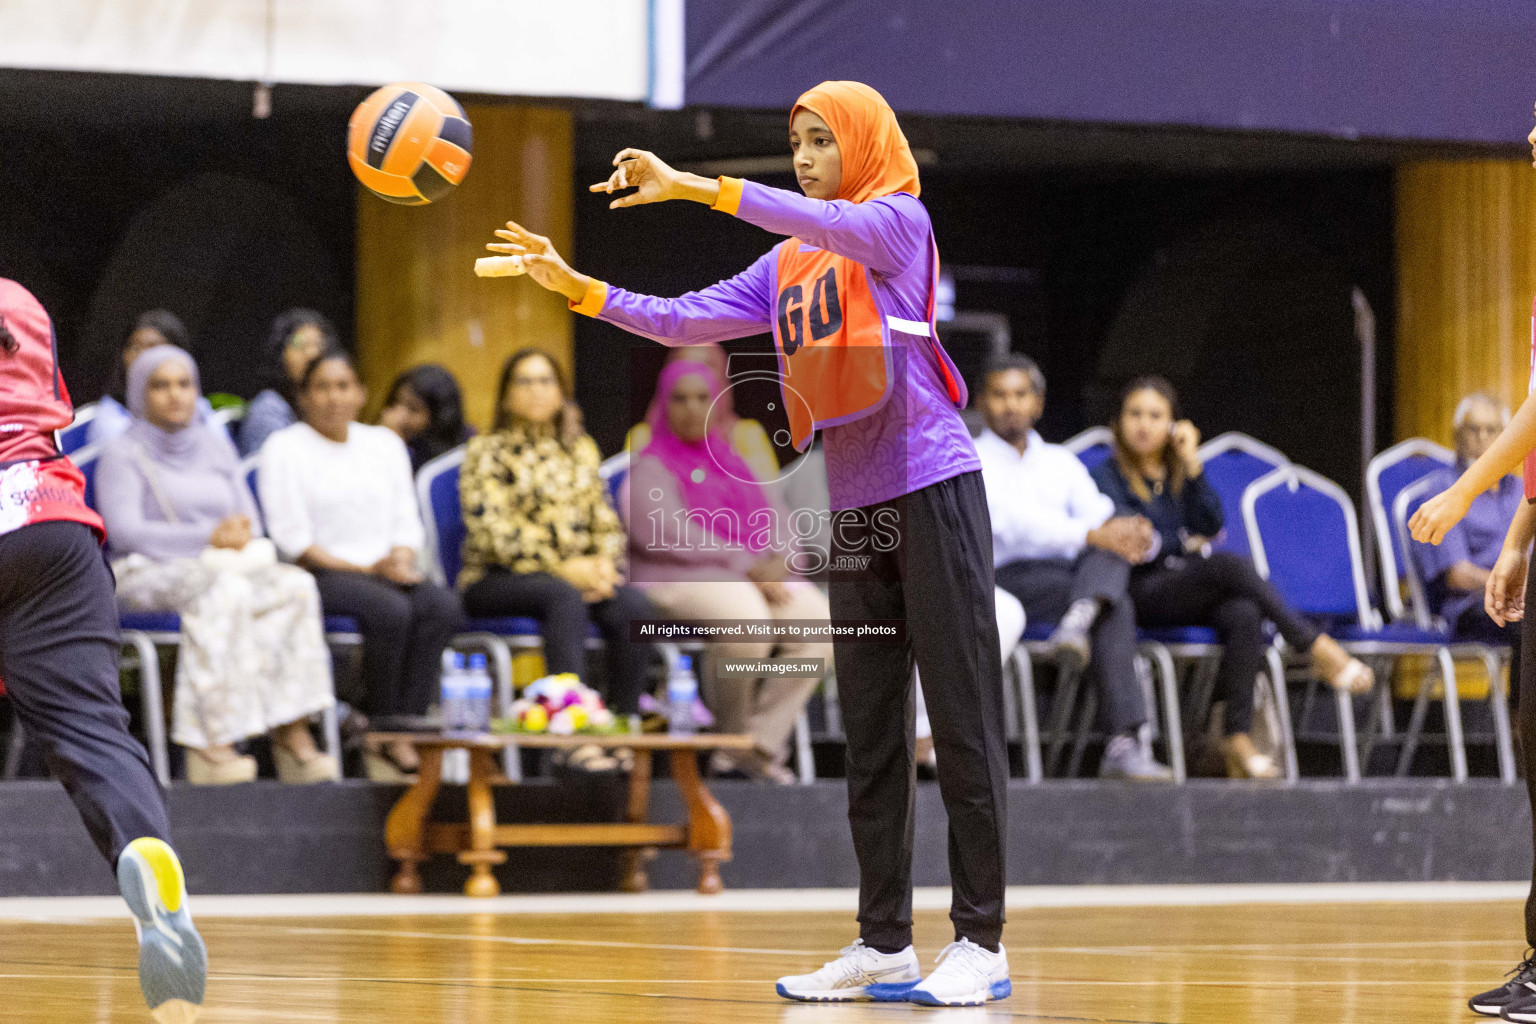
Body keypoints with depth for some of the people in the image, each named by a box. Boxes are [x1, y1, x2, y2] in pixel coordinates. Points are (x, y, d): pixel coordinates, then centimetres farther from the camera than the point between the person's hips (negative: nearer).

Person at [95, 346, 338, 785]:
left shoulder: (215, 445, 21)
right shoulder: (123, 454, 2)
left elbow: (249, 519, 17)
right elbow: (124, 531, -12)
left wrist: (240, 535, -10)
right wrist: (209, 538, -21)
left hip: (230, 568, 6)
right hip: (149, 574, -6)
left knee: (295, 585, -25)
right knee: (222, 591, -38)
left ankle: (292, 734, -32)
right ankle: (211, 742, -46)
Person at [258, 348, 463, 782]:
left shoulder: (385, 444, 20)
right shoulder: (284, 449, 3)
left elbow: (407, 523, 16)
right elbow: (293, 539, -6)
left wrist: (401, 559, -8)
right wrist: (368, 569, -12)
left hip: (386, 572, 5)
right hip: (320, 575, -5)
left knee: (444, 607, -28)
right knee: (391, 610, -35)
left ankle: (399, 734, -31)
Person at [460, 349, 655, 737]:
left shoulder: (581, 449, 20)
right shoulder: (487, 451, 3)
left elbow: (605, 520, 16)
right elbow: (492, 530, -9)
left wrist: (604, 563, -8)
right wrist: (562, 569, -18)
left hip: (577, 571, 5)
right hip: (497, 578, -5)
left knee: (633, 604, -27)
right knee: (566, 598, -37)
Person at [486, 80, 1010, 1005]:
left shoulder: (899, 219, -2)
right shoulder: (786, 268, 18)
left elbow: (829, 223, -22)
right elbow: (681, 320, 14)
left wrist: (692, 187, -30)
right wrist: (574, 284, 2)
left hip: (933, 490, -7)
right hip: (854, 509, 7)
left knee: (963, 721, -6)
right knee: (871, 736, 7)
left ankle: (981, 945, -6)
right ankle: (885, 945, 9)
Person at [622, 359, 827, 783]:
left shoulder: (730, 463, 24)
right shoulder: (650, 469, 4)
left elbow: (776, 517, 17)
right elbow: (665, 533, -13)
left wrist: (778, 561, -8)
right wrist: (747, 563, -18)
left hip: (757, 575, 6)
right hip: (680, 577, -6)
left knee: (819, 623, -23)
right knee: (746, 621, -38)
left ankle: (758, 743, -20)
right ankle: (734, 731, -15)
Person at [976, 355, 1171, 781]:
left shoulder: (1060, 462, 25)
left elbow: (1101, 518, 9)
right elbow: (1007, 520, -15)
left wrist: (1131, 534, -18)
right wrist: (1090, 534, -28)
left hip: (1071, 572, 5)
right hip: (1006, 580, -5)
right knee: (1116, 606, -32)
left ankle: (1081, 618, -53)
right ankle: (1124, 742, -42)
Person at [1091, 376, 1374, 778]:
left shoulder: (1181, 474, 23)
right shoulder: (1107, 476, 8)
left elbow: (1211, 526, 5)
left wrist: (1192, 463, 0)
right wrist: (1185, 543, 4)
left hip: (1194, 596, 5)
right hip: (1144, 592, -5)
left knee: (1245, 615, -32)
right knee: (1230, 565, -33)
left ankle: (1238, 735, -38)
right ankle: (1315, 645, -33)